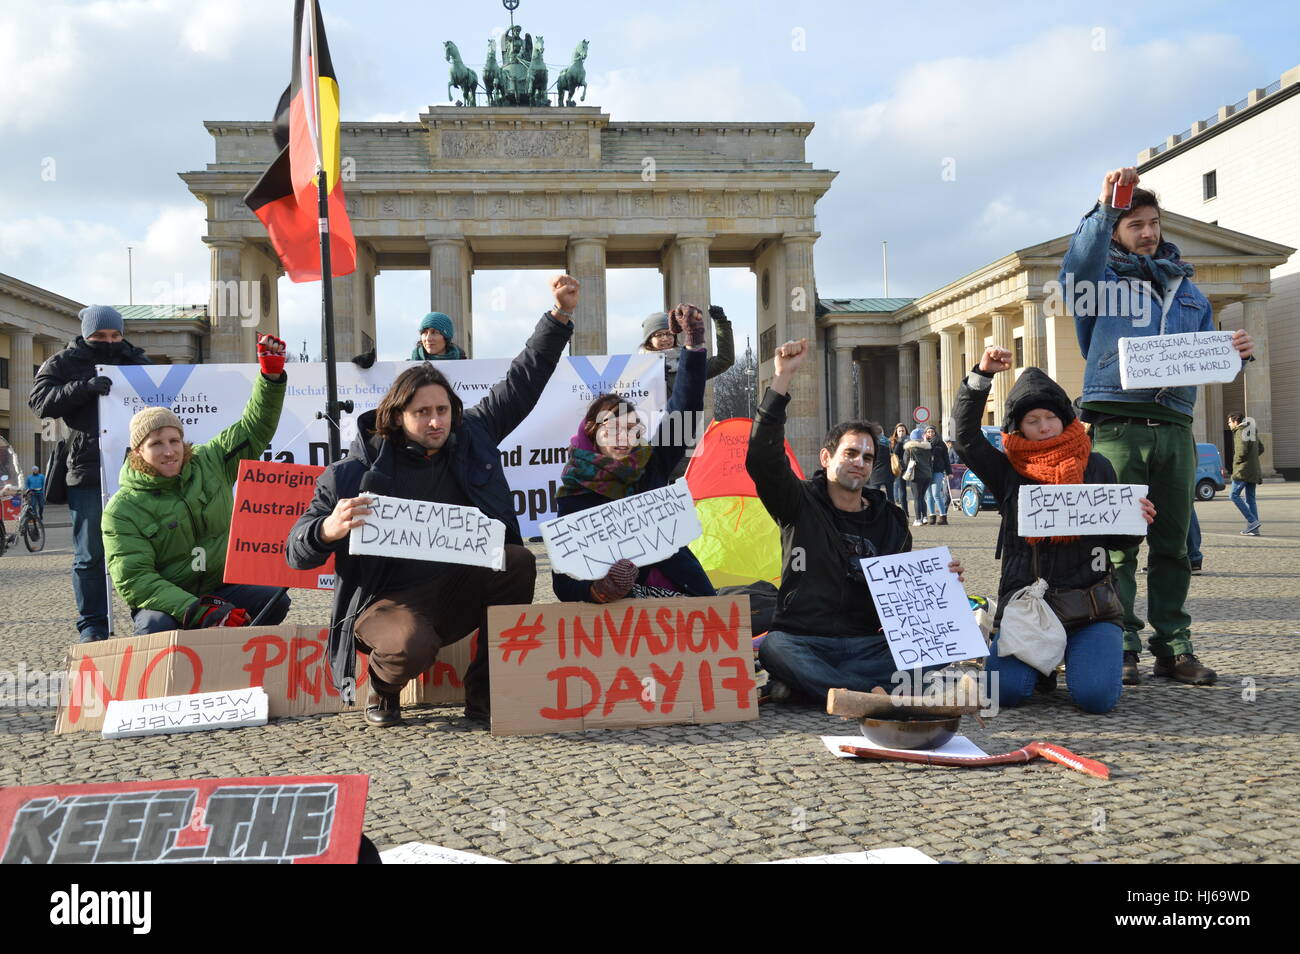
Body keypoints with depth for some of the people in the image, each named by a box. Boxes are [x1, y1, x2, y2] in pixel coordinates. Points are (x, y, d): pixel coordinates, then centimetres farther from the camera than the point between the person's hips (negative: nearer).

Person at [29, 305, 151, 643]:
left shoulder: (135, 361, 18)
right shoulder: (63, 363, 8)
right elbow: (40, 400, -6)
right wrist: (84, 387, -20)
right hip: (87, 474, -2)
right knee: (91, 555, 2)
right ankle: (92, 626, 11)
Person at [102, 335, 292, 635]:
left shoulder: (210, 463, 3)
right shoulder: (122, 509, -9)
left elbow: (254, 428, 11)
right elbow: (133, 579, -18)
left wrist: (272, 375, -4)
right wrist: (198, 612, -31)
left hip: (222, 588, 4)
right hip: (164, 601, -3)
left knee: (275, 600, -23)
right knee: (157, 628, -36)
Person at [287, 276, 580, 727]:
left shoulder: (469, 438, 4)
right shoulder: (357, 470, -7)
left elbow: (521, 383, 10)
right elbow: (296, 551, -5)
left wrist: (560, 315, 2)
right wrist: (328, 530, -30)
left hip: (460, 594, 5)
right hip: (391, 601, -4)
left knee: (518, 562, -24)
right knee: (412, 648, -38)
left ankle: (484, 691, -10)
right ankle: (383, 686, 4)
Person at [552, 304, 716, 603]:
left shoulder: (652, 465, 10)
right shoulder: (576, 497, 2)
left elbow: (683, 411, 2)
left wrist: (694, 345, -10)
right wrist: (597, 589, -30)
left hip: (680, 590, 4)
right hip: (619, 604, -4)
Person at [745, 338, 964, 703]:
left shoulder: (891, 521, 13)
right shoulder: (801, 503, 4)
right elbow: (763, 459, -14)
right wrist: (783, 377, -19)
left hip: (870, 643, 4)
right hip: (805, 641, -3)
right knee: (772, 647, -37)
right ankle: (875, 694, -37)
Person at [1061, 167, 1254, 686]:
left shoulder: (1187, 290, 24)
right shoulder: (1102, 279, 9)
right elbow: (1076, 269, -16)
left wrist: (1234, 352, 2)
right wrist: (1105, 207, -24)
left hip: (1175, 428, 5)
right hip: (1118, 426, -5)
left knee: (1172, 544, 6)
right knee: (1118, 543, -6)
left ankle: (1173, 647, 12)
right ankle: (1120, 648, -1)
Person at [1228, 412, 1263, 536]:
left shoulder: (1240, 432, -13)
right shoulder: (1252, 432, 16)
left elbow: (1241, 451, -22)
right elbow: (1261, 448, 24)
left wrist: (1236, 462, -5)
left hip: (1243, 470, -9)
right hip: (1253, 470, 9)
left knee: (1235, 495, -5)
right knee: (1250, 499, 9)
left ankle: (1252, 521, -12)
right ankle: (1253, 529, 7)